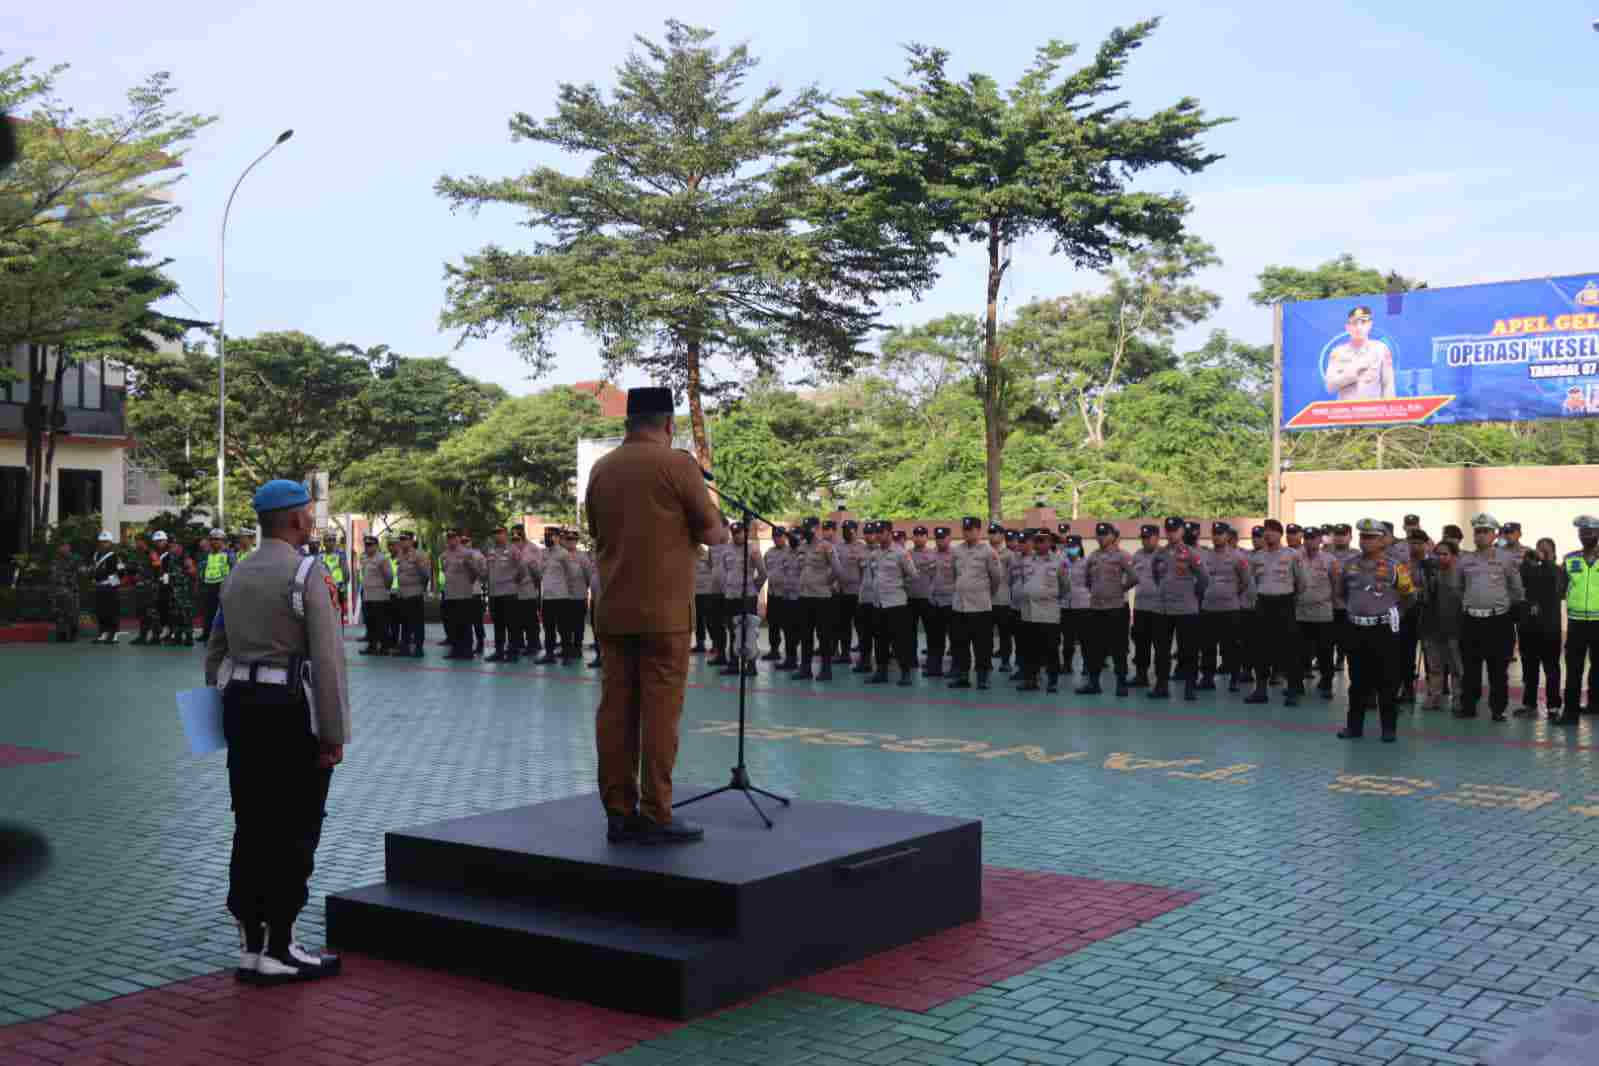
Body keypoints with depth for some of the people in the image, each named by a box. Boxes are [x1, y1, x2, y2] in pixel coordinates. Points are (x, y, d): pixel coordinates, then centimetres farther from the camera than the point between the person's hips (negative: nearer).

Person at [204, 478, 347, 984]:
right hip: (292, 709, -7)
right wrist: (334, 734, -12)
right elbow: (327, 659, -16)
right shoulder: (308, 573, -11)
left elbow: (215, 652, 16)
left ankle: (250, 944, 19)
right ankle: (278, 951, 4)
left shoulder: (236, 575, 12)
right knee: (293, 834, 0)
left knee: (251, 828, 12)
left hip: (240, 706, 7)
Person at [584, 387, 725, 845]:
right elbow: (716, 535, -5)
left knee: (615, 709, 6)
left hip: (612, 612, 6)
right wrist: (710, 521, 16)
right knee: (660, 711, -2)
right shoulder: (677, 463, -8)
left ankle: (618, 813, 10)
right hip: (664, 611, -5)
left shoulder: (601, 469, 9)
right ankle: (655, 815, 0)